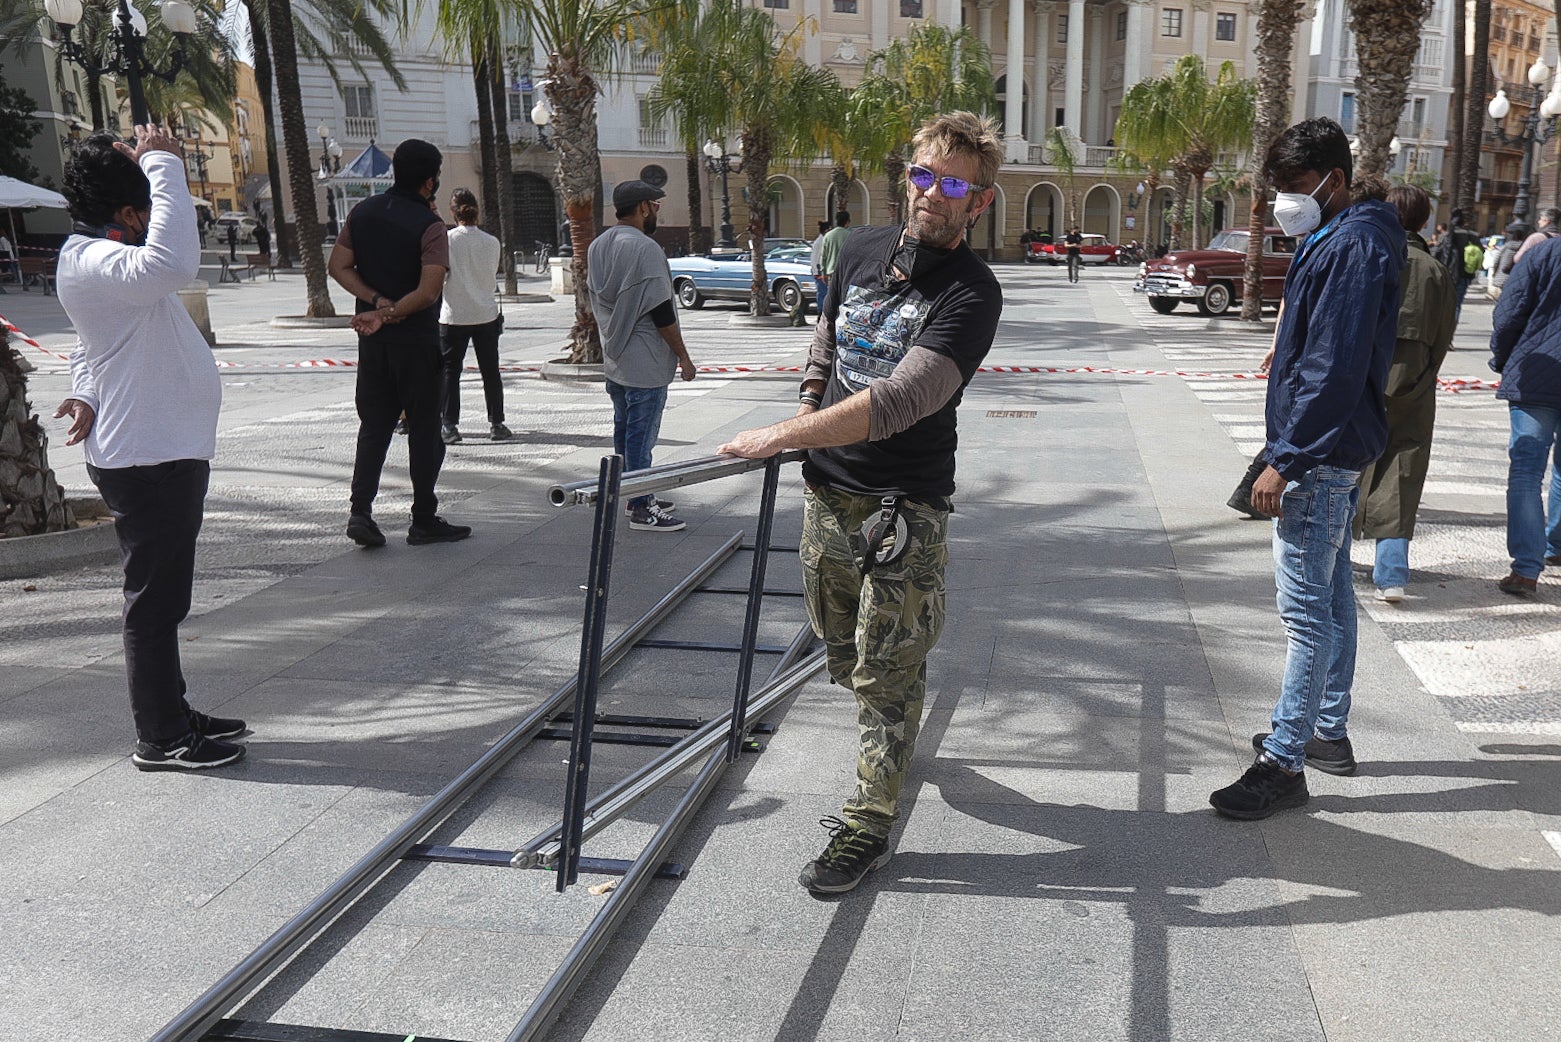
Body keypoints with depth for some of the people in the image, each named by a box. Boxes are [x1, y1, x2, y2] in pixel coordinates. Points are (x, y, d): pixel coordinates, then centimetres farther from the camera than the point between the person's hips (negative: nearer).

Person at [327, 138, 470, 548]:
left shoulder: (363, 212, 6)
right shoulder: (429, 225, -13)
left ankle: (360, 510, 2)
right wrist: (389, 314, -15)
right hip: (415, 338, -5)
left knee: (373, 425, 13)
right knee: (423, 428, 4)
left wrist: (377, 302, -5)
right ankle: (424, 521, 10)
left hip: (371, 337, 6)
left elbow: (339, 267, 3)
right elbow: (429, 291, -23)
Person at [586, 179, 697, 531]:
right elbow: (661, 311, -18)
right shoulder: (645, 249, -18)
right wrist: (683, 356, -11)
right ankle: (642, 509, 3)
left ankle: (634, 496, 27)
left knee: (624, 430, 16)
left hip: (613, 358, 9)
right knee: (641, 434, -3)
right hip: (645, 363, -9)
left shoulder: (597, 247, 10)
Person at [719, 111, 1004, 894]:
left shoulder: (972, 293, -17)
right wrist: (805, 421, 10)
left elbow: (899, 401, -29)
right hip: (827, 488, 7)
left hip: (903, 506, -6)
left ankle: (869, 824, 13)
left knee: (887, 671, 1)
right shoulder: (861, 249, 4)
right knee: (841, 645, 21)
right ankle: (891, 739, 48)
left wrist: (779, 437, -30)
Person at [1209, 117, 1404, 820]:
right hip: (1330, 452, 11)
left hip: (1321, 454, -11)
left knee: (1305, 603, -8)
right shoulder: (1332, 242, 17)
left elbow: (1333, 369, -23)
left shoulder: (1353, 246, -16)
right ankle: (1329, 733, 28)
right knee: (1329, 592, 16)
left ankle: (1284, 762, -3)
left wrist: (1284, 460, -23)